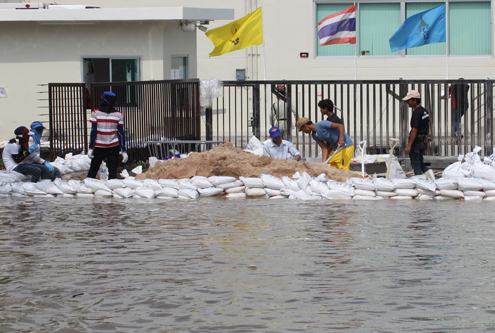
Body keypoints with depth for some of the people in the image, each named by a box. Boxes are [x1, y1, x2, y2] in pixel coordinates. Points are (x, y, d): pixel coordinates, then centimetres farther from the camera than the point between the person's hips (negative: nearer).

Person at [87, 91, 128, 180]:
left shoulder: (95, 114, -5)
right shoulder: (118, 115, -3)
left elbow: (93, 132, -7)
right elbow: (121, 133, -1)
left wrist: (90, 148, -2)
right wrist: (124, 151, 2)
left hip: (99, 147, 0)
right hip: (113, 148, 1)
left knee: (93, 169, 12)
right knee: (112, 172, 1)